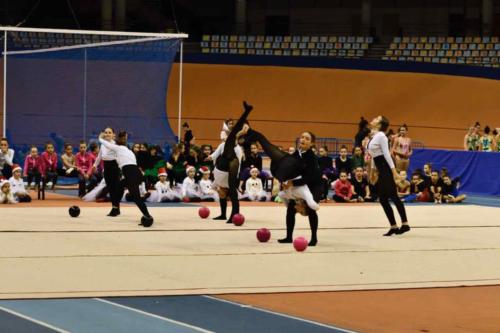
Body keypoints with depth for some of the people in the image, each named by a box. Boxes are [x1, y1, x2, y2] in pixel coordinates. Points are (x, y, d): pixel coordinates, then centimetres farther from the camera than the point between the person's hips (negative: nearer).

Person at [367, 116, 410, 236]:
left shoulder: (381, 136, -12)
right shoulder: (374, 137, 16)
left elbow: (386, 154, -17)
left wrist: (393, 170, -20)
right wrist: (373, 171, 24)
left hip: (386, 169, -9)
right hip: (381, 170, 9)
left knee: (393, 196, -9)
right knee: (383, 199, 5)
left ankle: (405, 224, -6)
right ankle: (393, 226, 8)